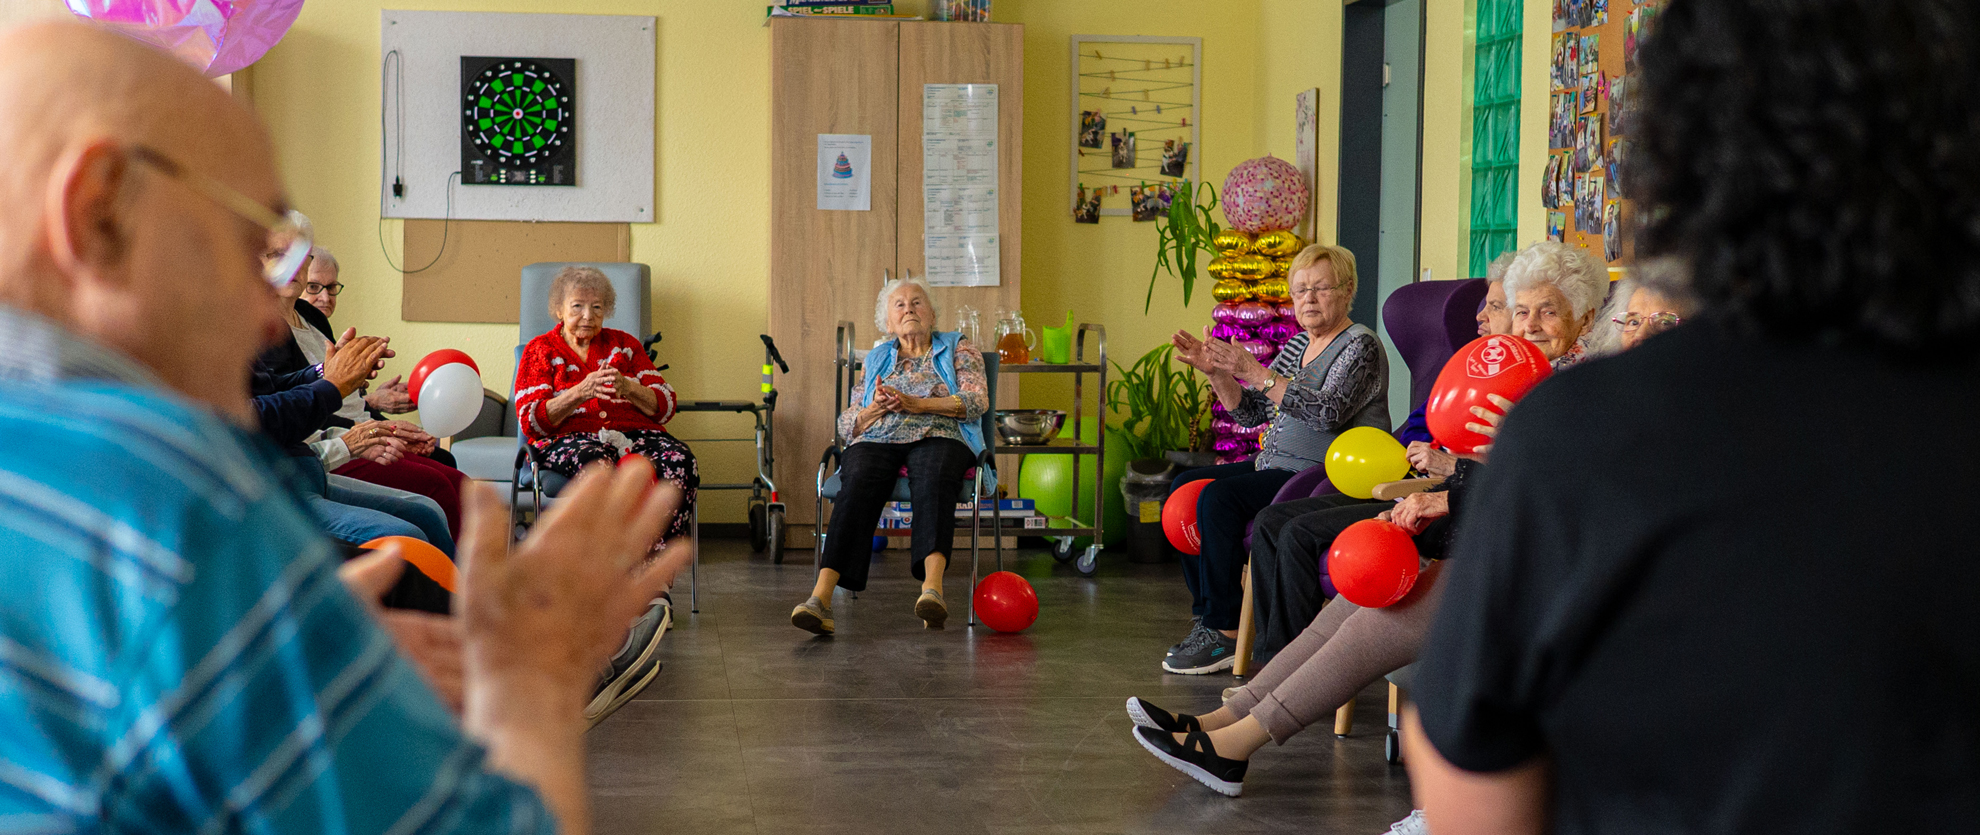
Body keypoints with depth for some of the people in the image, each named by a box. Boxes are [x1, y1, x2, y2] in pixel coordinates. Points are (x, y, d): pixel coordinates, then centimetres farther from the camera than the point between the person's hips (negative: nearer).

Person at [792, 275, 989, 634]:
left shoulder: (958, 348, 22)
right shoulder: (877, 358, 29)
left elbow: (977, 401, 3)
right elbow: (846, 425, 21)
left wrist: (917, 404, -8)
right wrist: (875, 409, -2)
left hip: (938, 437, -2)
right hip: (876, 440, 2)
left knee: (933, 483, -39)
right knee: (856, 489, -33)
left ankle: (932, 586, -60)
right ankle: (821, 595, -49)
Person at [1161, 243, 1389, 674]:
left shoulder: (1360, 346, -10)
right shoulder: (1299, 344, 17)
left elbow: (1328, 412, -26)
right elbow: (1251, 412, 15)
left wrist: (1256, 372, -27)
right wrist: (1217, 372, -2)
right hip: (1280, 468, 10)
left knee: (1219, 498, -25)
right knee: (1186, 486, 1)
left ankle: (1225, 633, -19)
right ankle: (1207, 614, 4)